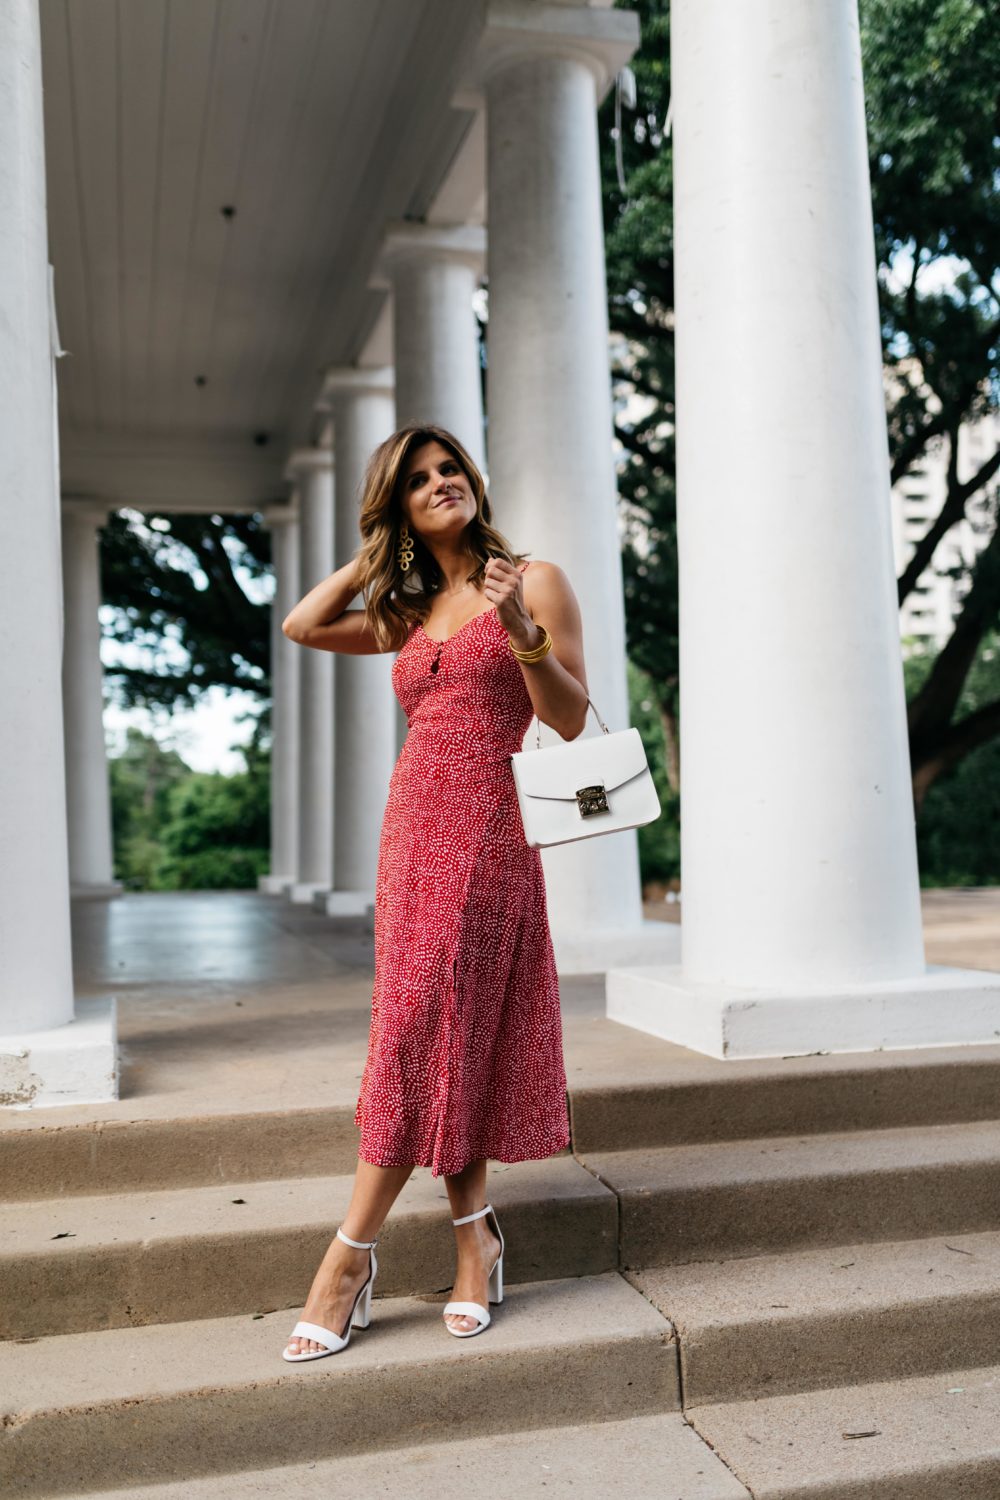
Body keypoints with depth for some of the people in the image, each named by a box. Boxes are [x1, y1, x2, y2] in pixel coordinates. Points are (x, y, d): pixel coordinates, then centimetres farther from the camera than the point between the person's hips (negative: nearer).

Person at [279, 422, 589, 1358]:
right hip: (412, 826, 6)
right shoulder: (412, 614, 19)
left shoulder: (533, 581, 3)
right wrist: (370, 556, 20)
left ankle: (350, 1257, 1)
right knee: (439, 1034, 4)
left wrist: (522, 632, -18)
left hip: (488, 830, -6)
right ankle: (474, 1237, 16)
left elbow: (572, 721, -3)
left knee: (423, 1033, -6)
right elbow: (301, 626, 19)